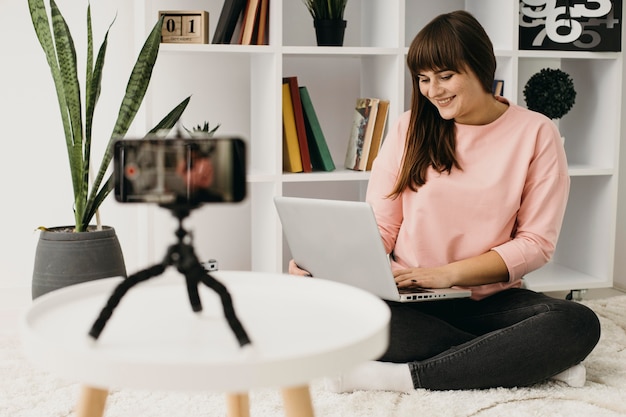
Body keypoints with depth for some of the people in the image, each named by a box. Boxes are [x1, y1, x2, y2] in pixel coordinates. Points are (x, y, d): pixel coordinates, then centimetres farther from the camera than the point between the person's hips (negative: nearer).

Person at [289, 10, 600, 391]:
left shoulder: (536, 133, 1)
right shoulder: (411, 128, 6)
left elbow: (537, 242, -3)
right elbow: (379, 227, 4)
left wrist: (450, 273, -15)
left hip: (491, 300, -1)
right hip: (410, 299, 1)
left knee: (579, 323, -30)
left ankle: (405, 377, -25)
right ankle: (532, 360, -21)